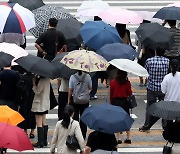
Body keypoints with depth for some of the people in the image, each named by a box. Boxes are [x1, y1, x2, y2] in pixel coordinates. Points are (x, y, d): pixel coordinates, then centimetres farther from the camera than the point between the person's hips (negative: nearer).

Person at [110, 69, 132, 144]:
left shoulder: (113, 82, -7)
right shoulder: (127, 83, -8)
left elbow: (111, 94, 0)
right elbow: (130, 93, -1)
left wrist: (111, 102, 11)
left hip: (115, 101, -1)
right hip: (124, 101, 1)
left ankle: (119, 138, 0)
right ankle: (128, 138, 11)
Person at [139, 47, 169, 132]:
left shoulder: (149, 61, -10)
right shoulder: (167, 61, -7)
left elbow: (145, 71, 3)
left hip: (151, 88, -1)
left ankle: (146, 127, 14)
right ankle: (165, 126, 16)